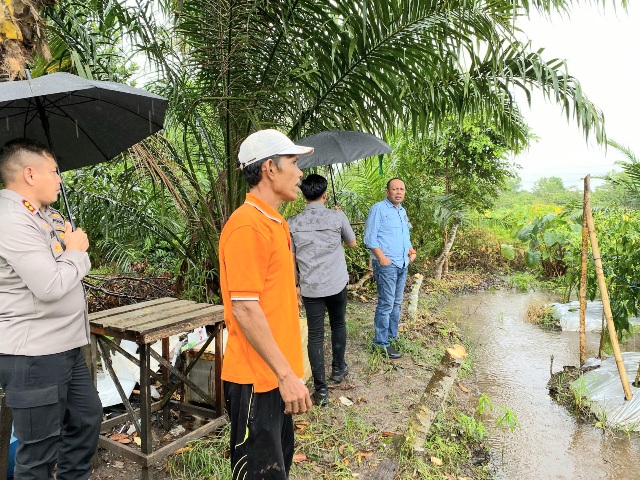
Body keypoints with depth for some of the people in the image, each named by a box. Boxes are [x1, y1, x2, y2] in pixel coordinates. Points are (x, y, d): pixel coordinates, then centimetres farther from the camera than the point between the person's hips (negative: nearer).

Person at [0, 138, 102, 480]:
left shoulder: (46, 216, 9)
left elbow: (70, 268, 17)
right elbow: (51, 286, -27)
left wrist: (75, 249, -4)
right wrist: (76, 253, -9)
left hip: (66, 347, 10)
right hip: (33, 356, -10)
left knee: (87, 418, 23)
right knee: (39, 451, 5)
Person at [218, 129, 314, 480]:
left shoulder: (273, 222, 11)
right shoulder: (247, 226, -19)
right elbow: (244, 309, -23)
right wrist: (286, 374, -20)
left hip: (276, 374, 9)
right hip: (257, 378, -9)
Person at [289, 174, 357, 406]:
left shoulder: (293, 223, -3)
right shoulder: (337, 217, -6)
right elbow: (352, 243, 11)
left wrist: (295, 285, 14)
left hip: (310, 288, 0)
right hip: (337, 285, 0)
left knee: (315, 336, 5)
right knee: (338, 325, 24)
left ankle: (321, 390, 7)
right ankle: (338, 369, 39)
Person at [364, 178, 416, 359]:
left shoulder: (402, 211, 16)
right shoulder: (378, 209, -8)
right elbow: (369, 238, -12)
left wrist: (411, 250, 9)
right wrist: (382, 258, -19)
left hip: (403, 264, 8)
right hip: (386, 265, -8)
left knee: (397, 303, 14)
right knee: (386, 304, -6)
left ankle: (392, 335, 26)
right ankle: (382, 342, 3)